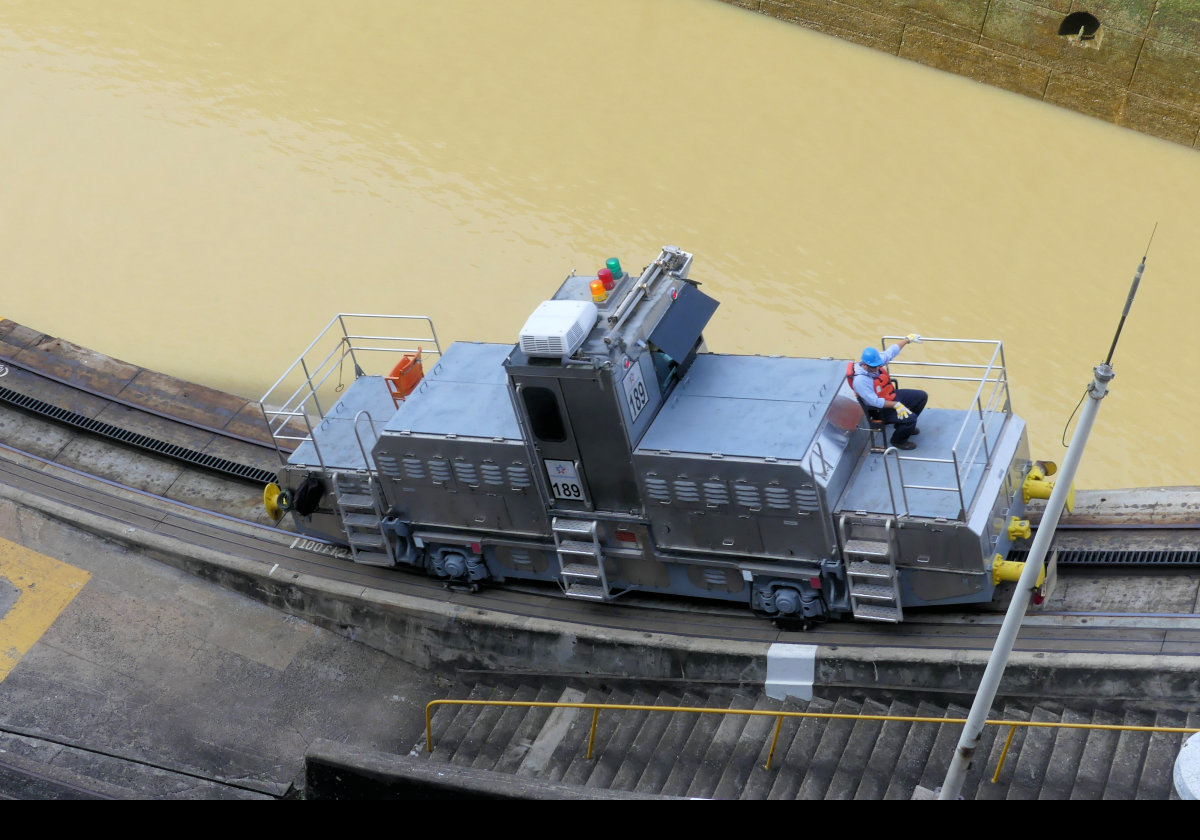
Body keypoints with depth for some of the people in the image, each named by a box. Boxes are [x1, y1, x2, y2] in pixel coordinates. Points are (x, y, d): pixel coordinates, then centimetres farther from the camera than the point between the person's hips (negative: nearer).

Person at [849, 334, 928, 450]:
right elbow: (875, 402, -32)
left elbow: (891, 352, 8)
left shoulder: (876, 361, -11)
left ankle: (905, 425, 30)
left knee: (922, 396, 10)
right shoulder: (860, 380, -33)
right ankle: (898, 440, 8)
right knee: (911, 418, -24)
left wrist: (907, 340, 17)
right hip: (880, 409, -9)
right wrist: (895, 405, -31)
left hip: (892, 395, 9)